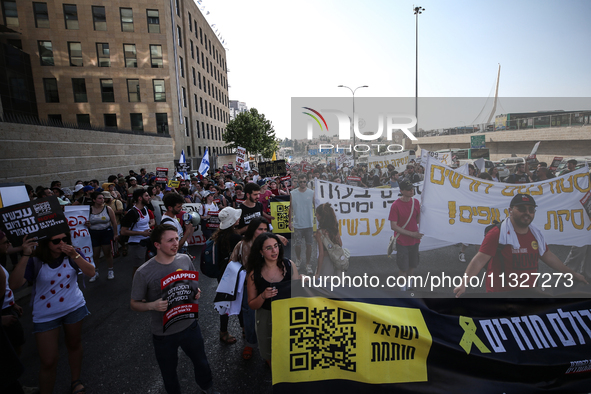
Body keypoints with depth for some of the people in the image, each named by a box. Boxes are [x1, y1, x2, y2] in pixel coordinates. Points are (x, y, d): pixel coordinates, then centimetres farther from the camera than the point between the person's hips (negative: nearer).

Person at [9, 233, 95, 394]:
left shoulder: (72, 254, -11)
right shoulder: (35, 261, -17)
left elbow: (91, 272, -19)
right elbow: (14, 284, -29)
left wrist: (75, 255, -31)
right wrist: (25, 255, -36)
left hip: (74, 308, 2)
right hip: (46, 315, -2)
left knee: (74, 345, 20)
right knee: (48, 362, 0)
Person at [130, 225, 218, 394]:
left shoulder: (185, 259, -10)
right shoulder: (144, 272, -21)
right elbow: (134, 304, -9)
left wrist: (196, 291, -13)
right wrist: (152, 305, -27)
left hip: (189, 325, 3)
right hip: (163, 333, -3)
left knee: (201, 361, 24)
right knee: (169, 372, 22)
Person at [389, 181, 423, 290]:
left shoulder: (415, 202, -1)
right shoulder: (395, 205, -17)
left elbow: (418, 219, 10)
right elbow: (393, 226, -17)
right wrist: (411, 233, -18)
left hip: (414, 240, 5)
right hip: (402, 241, -5)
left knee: (413, 265, 17)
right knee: (403, 268, 4)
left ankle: (408, 278, 46)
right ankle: (403, 286, 28)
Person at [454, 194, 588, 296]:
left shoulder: (536, 233, 6)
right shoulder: (497, 233, -17)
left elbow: (548, 256, 22)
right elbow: (480, 259, -23)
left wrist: (572, 273, 27)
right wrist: (464, 283, -32)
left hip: (529, 294, 7)